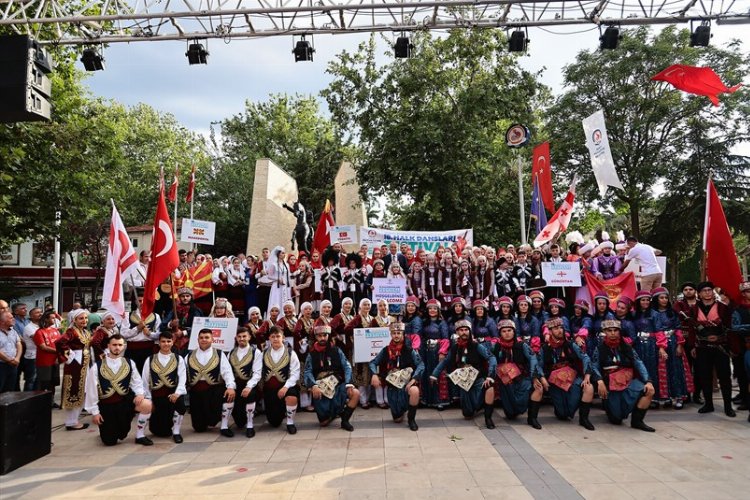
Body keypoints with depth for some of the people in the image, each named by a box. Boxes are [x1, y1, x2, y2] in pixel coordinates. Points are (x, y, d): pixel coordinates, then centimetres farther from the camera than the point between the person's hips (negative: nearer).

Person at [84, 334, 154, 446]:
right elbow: (91, 390, -5)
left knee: (147, 405, -27)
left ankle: (140, 435, -5)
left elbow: (137, 383, 4)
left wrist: (140, 393, -18)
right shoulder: (97, 366, -9)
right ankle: (106, 429, 41)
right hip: (106, 405, -1)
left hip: (125, 400, 2)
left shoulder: (129, 364, -2)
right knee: (110, 442, 2)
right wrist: (95, 411, -4)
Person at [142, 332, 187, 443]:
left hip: (172, 394, -1)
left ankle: (176, 432, -11)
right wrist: (148, 400, 0)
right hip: (156, 396, 1)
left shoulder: (178, 359, 4)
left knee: (180, 401, -36)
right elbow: (145, 381, 6)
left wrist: (177, 393, -22)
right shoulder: (150, 360, 6)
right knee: (159, 431, -1)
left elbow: (182, 379, -5)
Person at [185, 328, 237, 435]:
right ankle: (204, 421, 42)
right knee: (199, 428, 2)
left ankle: (224, 427, -11)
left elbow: (227, 372, -8)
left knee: (229, 396, -34)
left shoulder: (219, 354, 3)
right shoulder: (189, 357, 11)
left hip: (214, 389, -2)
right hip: (196, 391, 2)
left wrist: (231, 387, -25)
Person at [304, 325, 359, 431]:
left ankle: (345, 420, -8)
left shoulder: (336, 351, 5)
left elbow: (347, 367, -3)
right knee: (323, 422, -5)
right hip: (321, 389, 0)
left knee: (355, 393, -28)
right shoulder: (312, 354, 5)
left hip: (338, 385, 0)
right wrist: (313, 386, -27)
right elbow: (308, 372, -8)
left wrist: (348, 383, -20)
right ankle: (333, 413, 29)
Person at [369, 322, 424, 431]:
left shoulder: (410, 350, -7)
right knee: (397, 419, 5)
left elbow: (421, 365, -13)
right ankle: (402, 410, 45)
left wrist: (414, 379, -27)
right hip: (392, 385, 2)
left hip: (407, 382, -2)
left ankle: (411, 418, -12)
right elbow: (373, 362, 2)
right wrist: (374, 375, -18)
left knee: (414, 391, -38)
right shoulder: (386, 350, -1)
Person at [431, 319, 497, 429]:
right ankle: (470, 410, 40)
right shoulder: (455, 348, 2)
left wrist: (490, 376, -32)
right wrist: (434, 374, -3)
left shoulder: (477, 346, -9)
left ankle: (488, 417, -17)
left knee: (489, 386, -36)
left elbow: (491, 358, -19)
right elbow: (445, 362, 10)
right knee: (468, 414, 1)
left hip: (478, 379, -3)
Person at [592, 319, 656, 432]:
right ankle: (610, 408, 34)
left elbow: (639, 364, -3)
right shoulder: (599, 349, 2)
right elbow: (594, 367, -9)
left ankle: (637, 420, -12)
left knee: (649, 390, -27)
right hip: (610, 385, -2)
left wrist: (648, 381, -17)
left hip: (629, 382, 2)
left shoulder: (627, 348, 7)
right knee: (616, 420, -2)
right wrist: (600, 381, -26)